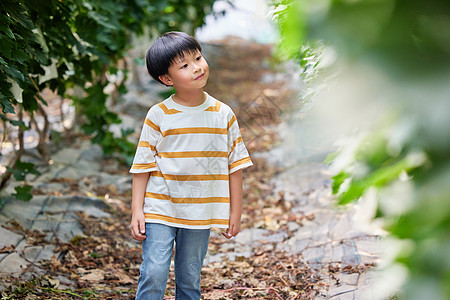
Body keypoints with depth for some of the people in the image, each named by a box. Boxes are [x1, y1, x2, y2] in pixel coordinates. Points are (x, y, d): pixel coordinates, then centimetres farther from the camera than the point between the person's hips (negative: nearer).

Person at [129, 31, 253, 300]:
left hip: (200, 215, 2)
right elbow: (142, 166, -2)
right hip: (160, 210, -2)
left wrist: (235, 213, 5)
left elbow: (235, 166, 5)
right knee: (154, 274, -11)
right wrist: (136, 211, -6)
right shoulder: (159, 116, -6)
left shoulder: (224, 115, 1)